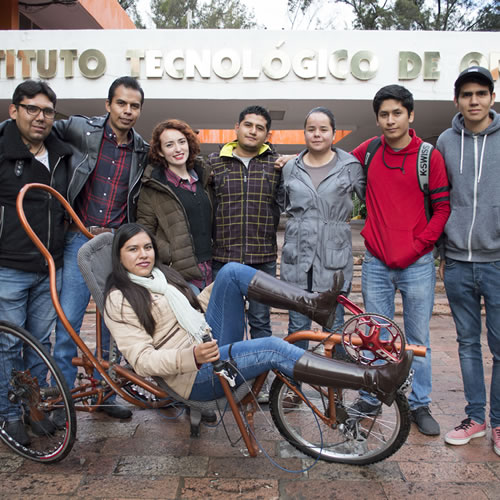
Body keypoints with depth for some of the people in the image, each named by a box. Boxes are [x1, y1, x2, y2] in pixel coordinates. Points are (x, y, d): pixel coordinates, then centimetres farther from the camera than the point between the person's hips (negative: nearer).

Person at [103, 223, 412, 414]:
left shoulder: (161, 274, 17)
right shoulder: (120, 301, -6)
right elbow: (142, 360, -15)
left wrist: (221, 286, 10)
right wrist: (193, 356, -31)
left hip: (213, 339, 8)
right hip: (196, 374, -7)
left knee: (232, 271, -13)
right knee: (274, 349, -31)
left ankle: (314, 304, -17)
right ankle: (376, 381, -33)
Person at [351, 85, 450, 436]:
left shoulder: (430, 157, -4)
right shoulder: (368, 151, 4)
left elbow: (443, 208, -2)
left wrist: (417, 246, -10)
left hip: (417, 265, -2)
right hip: (376, 263, 2)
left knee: (418, 338, 9)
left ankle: (419, 404, 24)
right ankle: (370, 398, 26)